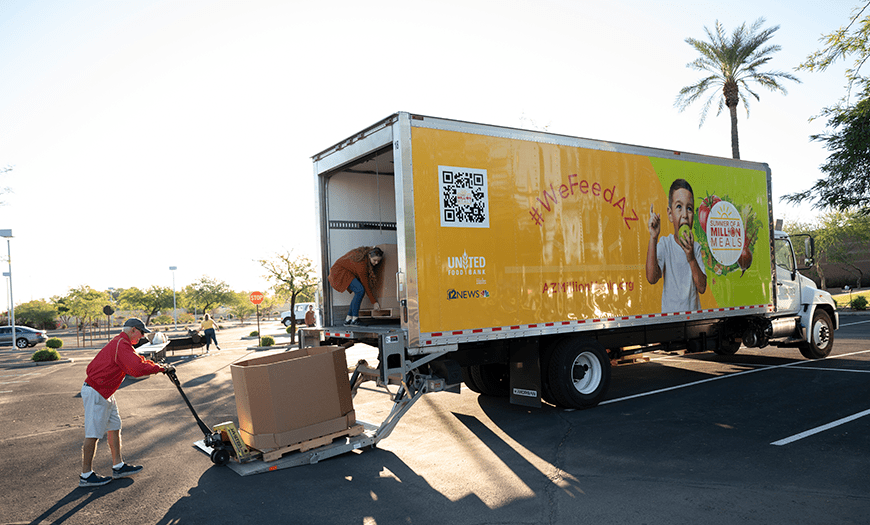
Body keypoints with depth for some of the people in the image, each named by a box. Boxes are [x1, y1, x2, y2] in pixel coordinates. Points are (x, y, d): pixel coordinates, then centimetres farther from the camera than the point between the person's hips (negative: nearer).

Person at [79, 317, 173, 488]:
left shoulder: (120, 343, 15)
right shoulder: (122, 345, -20)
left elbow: (138, 361, 21)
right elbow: (137, 369, -32)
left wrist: (160, 367, 8)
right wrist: (160, 368, -22)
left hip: (104, 392, 11)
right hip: (95, 392, -11)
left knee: (114, 426, 13)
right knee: (93, 433, -4)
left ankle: (118, 467, 19)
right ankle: (86, 475, 5)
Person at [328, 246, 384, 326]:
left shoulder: (367, 252, -9)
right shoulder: (362, 263, -31)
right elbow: (365, 284, -25)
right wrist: (374, 302, -19)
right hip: (340, 272, -9)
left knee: (359, 293, -2)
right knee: (360, 290, -24)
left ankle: (348, 319, 4)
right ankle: (354, 319, -18)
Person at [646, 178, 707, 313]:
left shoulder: (696, 247, 4)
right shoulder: (664, 244, -3)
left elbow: (702, 288, 0)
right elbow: (652, 278, -18)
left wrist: (691, 259, -13)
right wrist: (653, 239, -20)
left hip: (693, 312, 1)